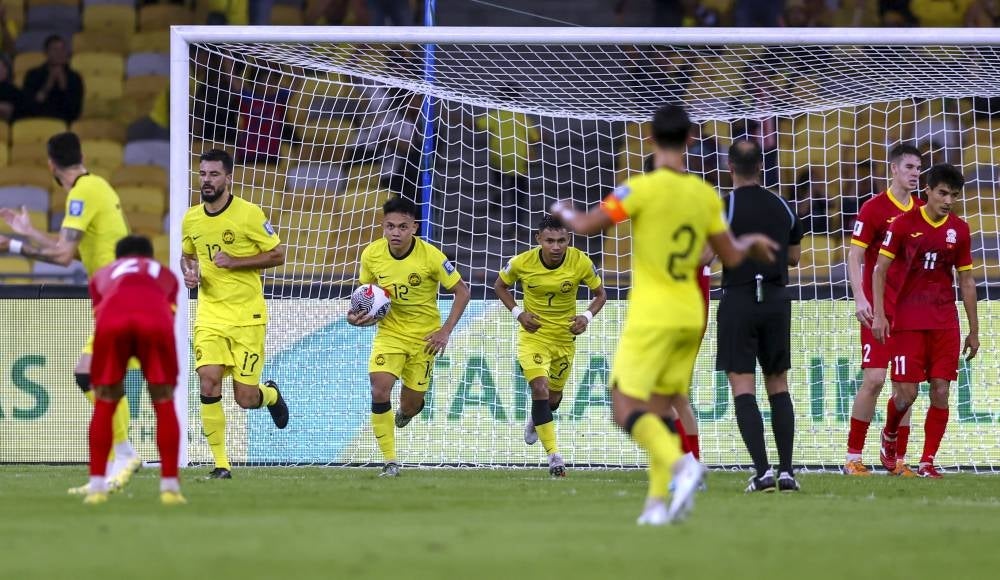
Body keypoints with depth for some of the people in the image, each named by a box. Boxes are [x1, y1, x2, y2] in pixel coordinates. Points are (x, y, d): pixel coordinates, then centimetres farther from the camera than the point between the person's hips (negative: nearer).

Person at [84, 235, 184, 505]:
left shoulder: (102, 275, 40)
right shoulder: (165, 274, 40)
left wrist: (116, 381, 46)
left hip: (112, 317, 1)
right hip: (155, 318, 0)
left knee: (104, 403, 16)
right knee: (164, 401, 14)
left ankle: (97, 487, 11)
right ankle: (170, 487, 11)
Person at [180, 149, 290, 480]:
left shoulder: (248, 214, -9)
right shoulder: (191, 219, 5)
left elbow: (277, 254, -5)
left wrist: (234, 262, -17)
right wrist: (188, 272, -1)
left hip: (247, 316, -3)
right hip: (210, 315, 3)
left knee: (246, 399, -3)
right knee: (208, 383, -15)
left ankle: (271, 395, 37)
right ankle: (221, 465, -6)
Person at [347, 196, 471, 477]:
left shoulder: (430, 256, -20)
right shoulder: (372, 254, -10)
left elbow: (463, 292, -9)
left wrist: (445, 331, -16)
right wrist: (357, 315, -13)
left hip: (424, 337, -1)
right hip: (389, 332, 1)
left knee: (412, 405, 7)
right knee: (379, 389, -22)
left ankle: (404, 412, 49)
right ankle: (390, 462, -11)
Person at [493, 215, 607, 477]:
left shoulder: (581, 263, -17)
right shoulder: (522, 262, -18)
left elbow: (600, 294, 0)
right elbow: (500, 286, 2)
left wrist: (587, 317, -18)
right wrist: (518, 313, -13)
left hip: (565, 337, 2)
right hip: (533, 335, -2)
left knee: (554, 397, 17)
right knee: (540, 389, -22)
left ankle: (535, 421, 55)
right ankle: (554, 456, -18)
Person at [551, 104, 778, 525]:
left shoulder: (643, 188, -13)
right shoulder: (706, 195, 3)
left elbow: (586, 226, -12)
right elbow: (731, 257, 11)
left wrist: (563, 211, 11)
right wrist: (753, 243, 34)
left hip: (651, 315, -6)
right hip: (690, 314, 6)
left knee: (625, 408, -7)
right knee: (660, 409, 14)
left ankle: (682, 465, -29)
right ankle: (658, 502, 7)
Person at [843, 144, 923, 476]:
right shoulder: (874, 208, -5)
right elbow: (854, 255, -7)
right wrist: (860, 298, -18)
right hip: (878, 308, -5)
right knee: (874, 379, -11)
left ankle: (899, 460, 7)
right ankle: (853, 457, -3)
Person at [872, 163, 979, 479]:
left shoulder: (959, 230, 5)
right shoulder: (904, 224, -4)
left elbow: (966, 281, 11)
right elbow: (880, 269, 0)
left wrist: (974, 331, 11)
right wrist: (879, 314, -9)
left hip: (945, 322, 3)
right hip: (907, 320, -3)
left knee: (940, 391, -4)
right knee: (906, 392, -6)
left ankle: (927, 462, 3)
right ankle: (889, 435, 25)